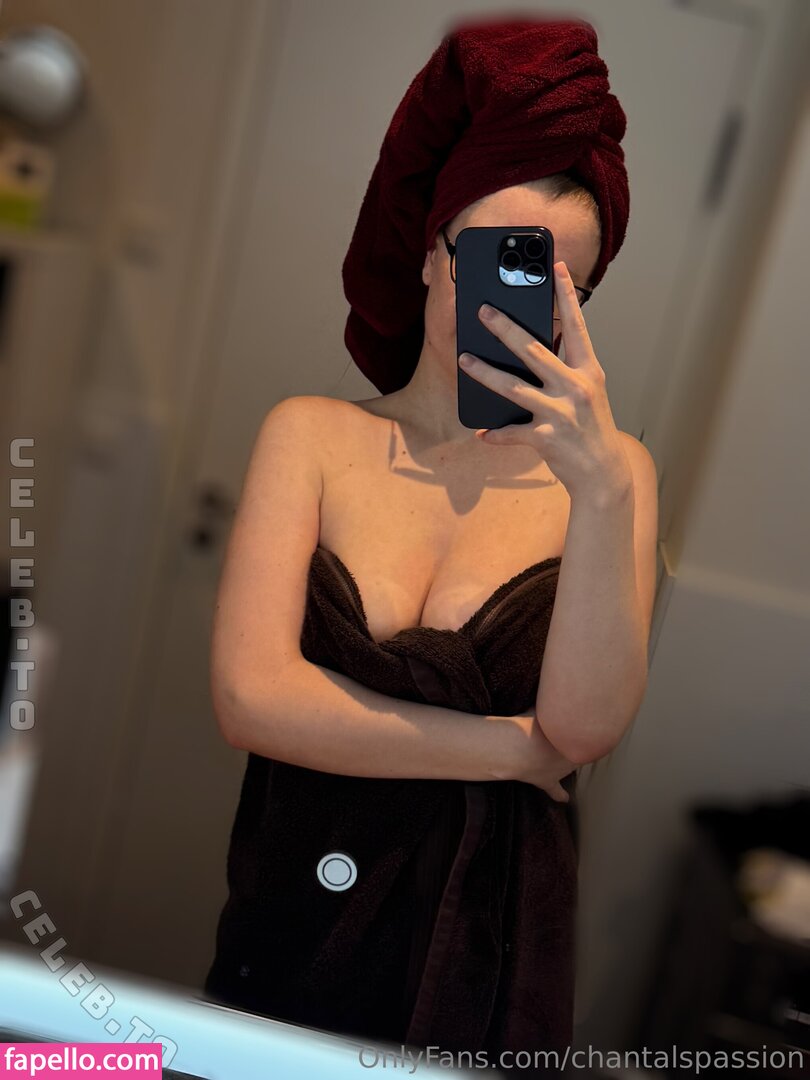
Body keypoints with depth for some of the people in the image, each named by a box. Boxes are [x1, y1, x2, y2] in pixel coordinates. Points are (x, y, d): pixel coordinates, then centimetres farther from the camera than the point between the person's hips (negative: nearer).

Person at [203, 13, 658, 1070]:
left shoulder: (609, 466, -4)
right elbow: (250, 696, -14)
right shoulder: (311, 434, -4)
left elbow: (588, 723, -16)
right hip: (292, 939, 1)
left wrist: (602, 489, -30)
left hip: (494, 963, 0)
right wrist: (514, 749, -14)